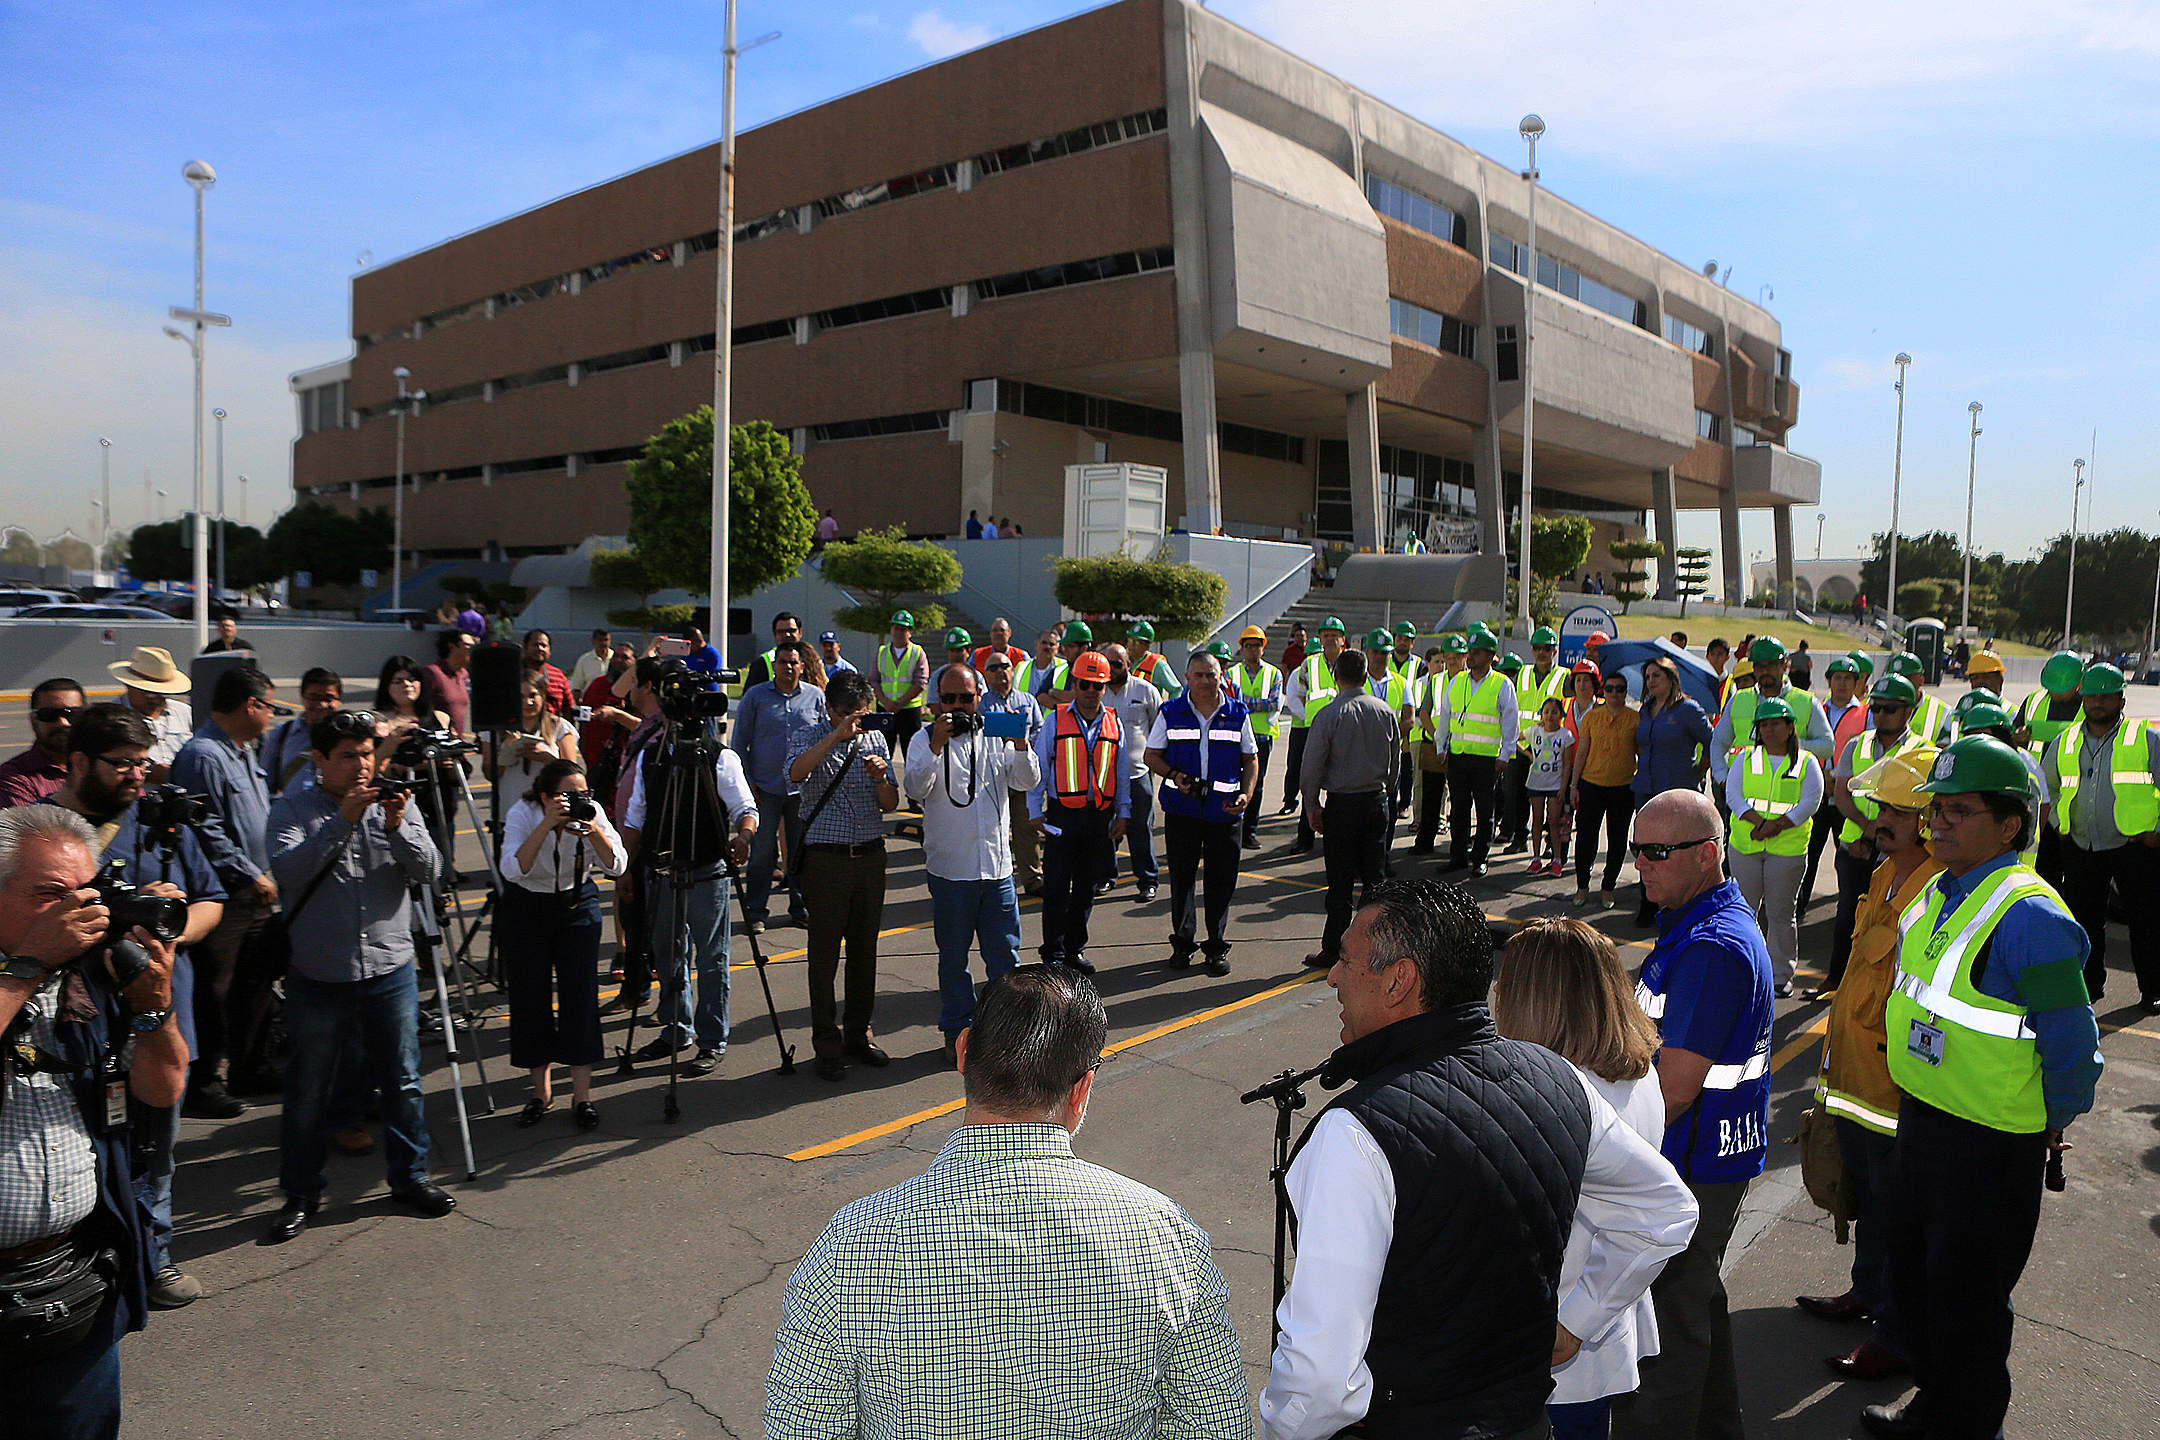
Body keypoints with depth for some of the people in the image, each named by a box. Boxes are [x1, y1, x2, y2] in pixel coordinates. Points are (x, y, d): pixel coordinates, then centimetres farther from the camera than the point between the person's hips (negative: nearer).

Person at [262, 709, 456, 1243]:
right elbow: (288, 872, -18)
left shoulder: (394, 805, 5)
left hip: (391, 969, 2)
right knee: (307, 1092, 8)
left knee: (402, 1080, 11)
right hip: (319, 975, -2)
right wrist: (342, 821, -25)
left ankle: (410, 1177, 27)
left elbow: (430, 873, -4)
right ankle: (300, 1194, 24)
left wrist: (397, 827, -19)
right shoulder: (292, 810, -1)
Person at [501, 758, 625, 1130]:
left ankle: (582, 1095, 2)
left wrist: (593, 830, -38)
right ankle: (541, 1091, 16)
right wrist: (547, 825, -41)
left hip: (577, 905, 1)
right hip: (526, 909, -1)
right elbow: (513, 870, -35)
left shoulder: (591, 812, -16)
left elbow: (616, 866, -23)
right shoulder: (523, 814, -20)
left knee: (581, 995, -5)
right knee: (530, 998, 0)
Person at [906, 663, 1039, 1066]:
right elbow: (916, 789, -14)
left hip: (997, 866, 2)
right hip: (949, 869, -2)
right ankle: (957, 1031, 21)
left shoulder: (997, 736, 8)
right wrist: (937, 745, -25)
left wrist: (1020, 743, -17)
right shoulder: (925, 739, 1)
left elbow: (1028, 781, -1)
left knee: (1005, 954, 8)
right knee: (953, 957, 8)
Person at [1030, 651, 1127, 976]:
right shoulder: (1056, 720, 0)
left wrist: (1122, 814, 9)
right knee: (1057, 886, 0)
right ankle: (1053, 952, 10)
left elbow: (1122, 773, 14)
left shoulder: (1114, 724, 8)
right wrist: (1035, 811, -2)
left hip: (1100, 816, 3)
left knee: (1087, 885, 10)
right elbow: (1038, 767, 3)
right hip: (1062, 814, -3)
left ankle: (1075, 948, 23)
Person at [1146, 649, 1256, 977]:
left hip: (1225, 811, 1)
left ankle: (1216, 947, 17)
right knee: (1181, 877, 5)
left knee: (1222, 881, 4)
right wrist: (1174, 775, -12)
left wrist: (1246, 794, -4)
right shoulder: (1170, 713, 3)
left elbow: (1251, 759, 12)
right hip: (1181, 809, 0)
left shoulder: (1238, 714, 6)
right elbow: (1152, 756, 7)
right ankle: (1182, 943, 20)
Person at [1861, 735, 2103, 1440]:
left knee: (1966, 1302, 9)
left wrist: (2051, 1126, -6)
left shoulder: (2031, 917, -25)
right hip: (1920, 1117, 9)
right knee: (1914, 1271, 24)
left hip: (1989, 1145, -9)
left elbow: (2074, 1045, -20)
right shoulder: (1941, 892, 3)